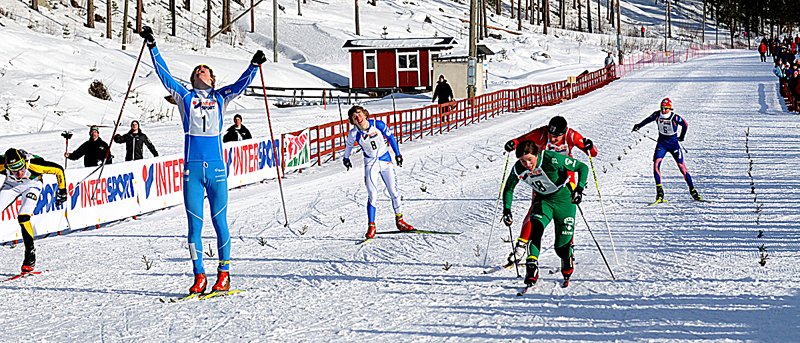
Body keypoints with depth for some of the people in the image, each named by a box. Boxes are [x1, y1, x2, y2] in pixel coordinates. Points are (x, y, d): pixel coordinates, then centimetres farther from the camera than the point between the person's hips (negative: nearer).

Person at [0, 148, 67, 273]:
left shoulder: (33, 164, -37)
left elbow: (58, 170, -22)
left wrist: (62, 191, -16)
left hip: (32, 184, -3)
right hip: (10, 185, 3)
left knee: (23, 218, -22)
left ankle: (31, 254, -10)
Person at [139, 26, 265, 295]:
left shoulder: (221, 98, 14)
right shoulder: (185, 97, 14)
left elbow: (242, 83, 4)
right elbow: (164, 75, 9)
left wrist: (254, 65, -11)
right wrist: (152, 46, 4)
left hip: (216, 168, 0)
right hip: (192, 169, 0)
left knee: (220, 222, 1)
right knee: (194, 224, 1)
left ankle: (224, 273, 9)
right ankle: (199, 275, 6)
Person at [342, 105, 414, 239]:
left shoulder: (378, 124, -15)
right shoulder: (354, 134, -15)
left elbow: (390, 137, 1)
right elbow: (349, 145, 7)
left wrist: (398, 153, 7)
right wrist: (346, 159, 23)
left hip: (386, 160, 2)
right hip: (370, 164, -1)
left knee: (394, 192, 4)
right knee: (372, 195, -12)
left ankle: (400, 221, 20)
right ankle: (371, 227, -3)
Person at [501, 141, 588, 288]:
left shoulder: (552, 159, -29)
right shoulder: (518, 169, -16)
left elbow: (582, 167, -18)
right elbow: (509, 189, 6)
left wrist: (579, 188, -31)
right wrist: (506, 209, -7)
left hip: (564, 199, -3)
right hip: (543, 200, 3)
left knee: (562, 246, -1)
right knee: (535, 228, -28)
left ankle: (567, 267, 32)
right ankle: (531, 270, -29)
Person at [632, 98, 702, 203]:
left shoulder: (675, 118, -17)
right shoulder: (657, 115, -9)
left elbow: (685, 125, 1)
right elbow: (648, 120, 12)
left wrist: (682, 137, 13)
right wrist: (639, 126, 18)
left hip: (673, 143, -2)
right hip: (662, 143, 2)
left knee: (682, 167, -4)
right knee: (656, 165, -17)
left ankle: (692, 190, 9)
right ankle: (659, 192, -16)